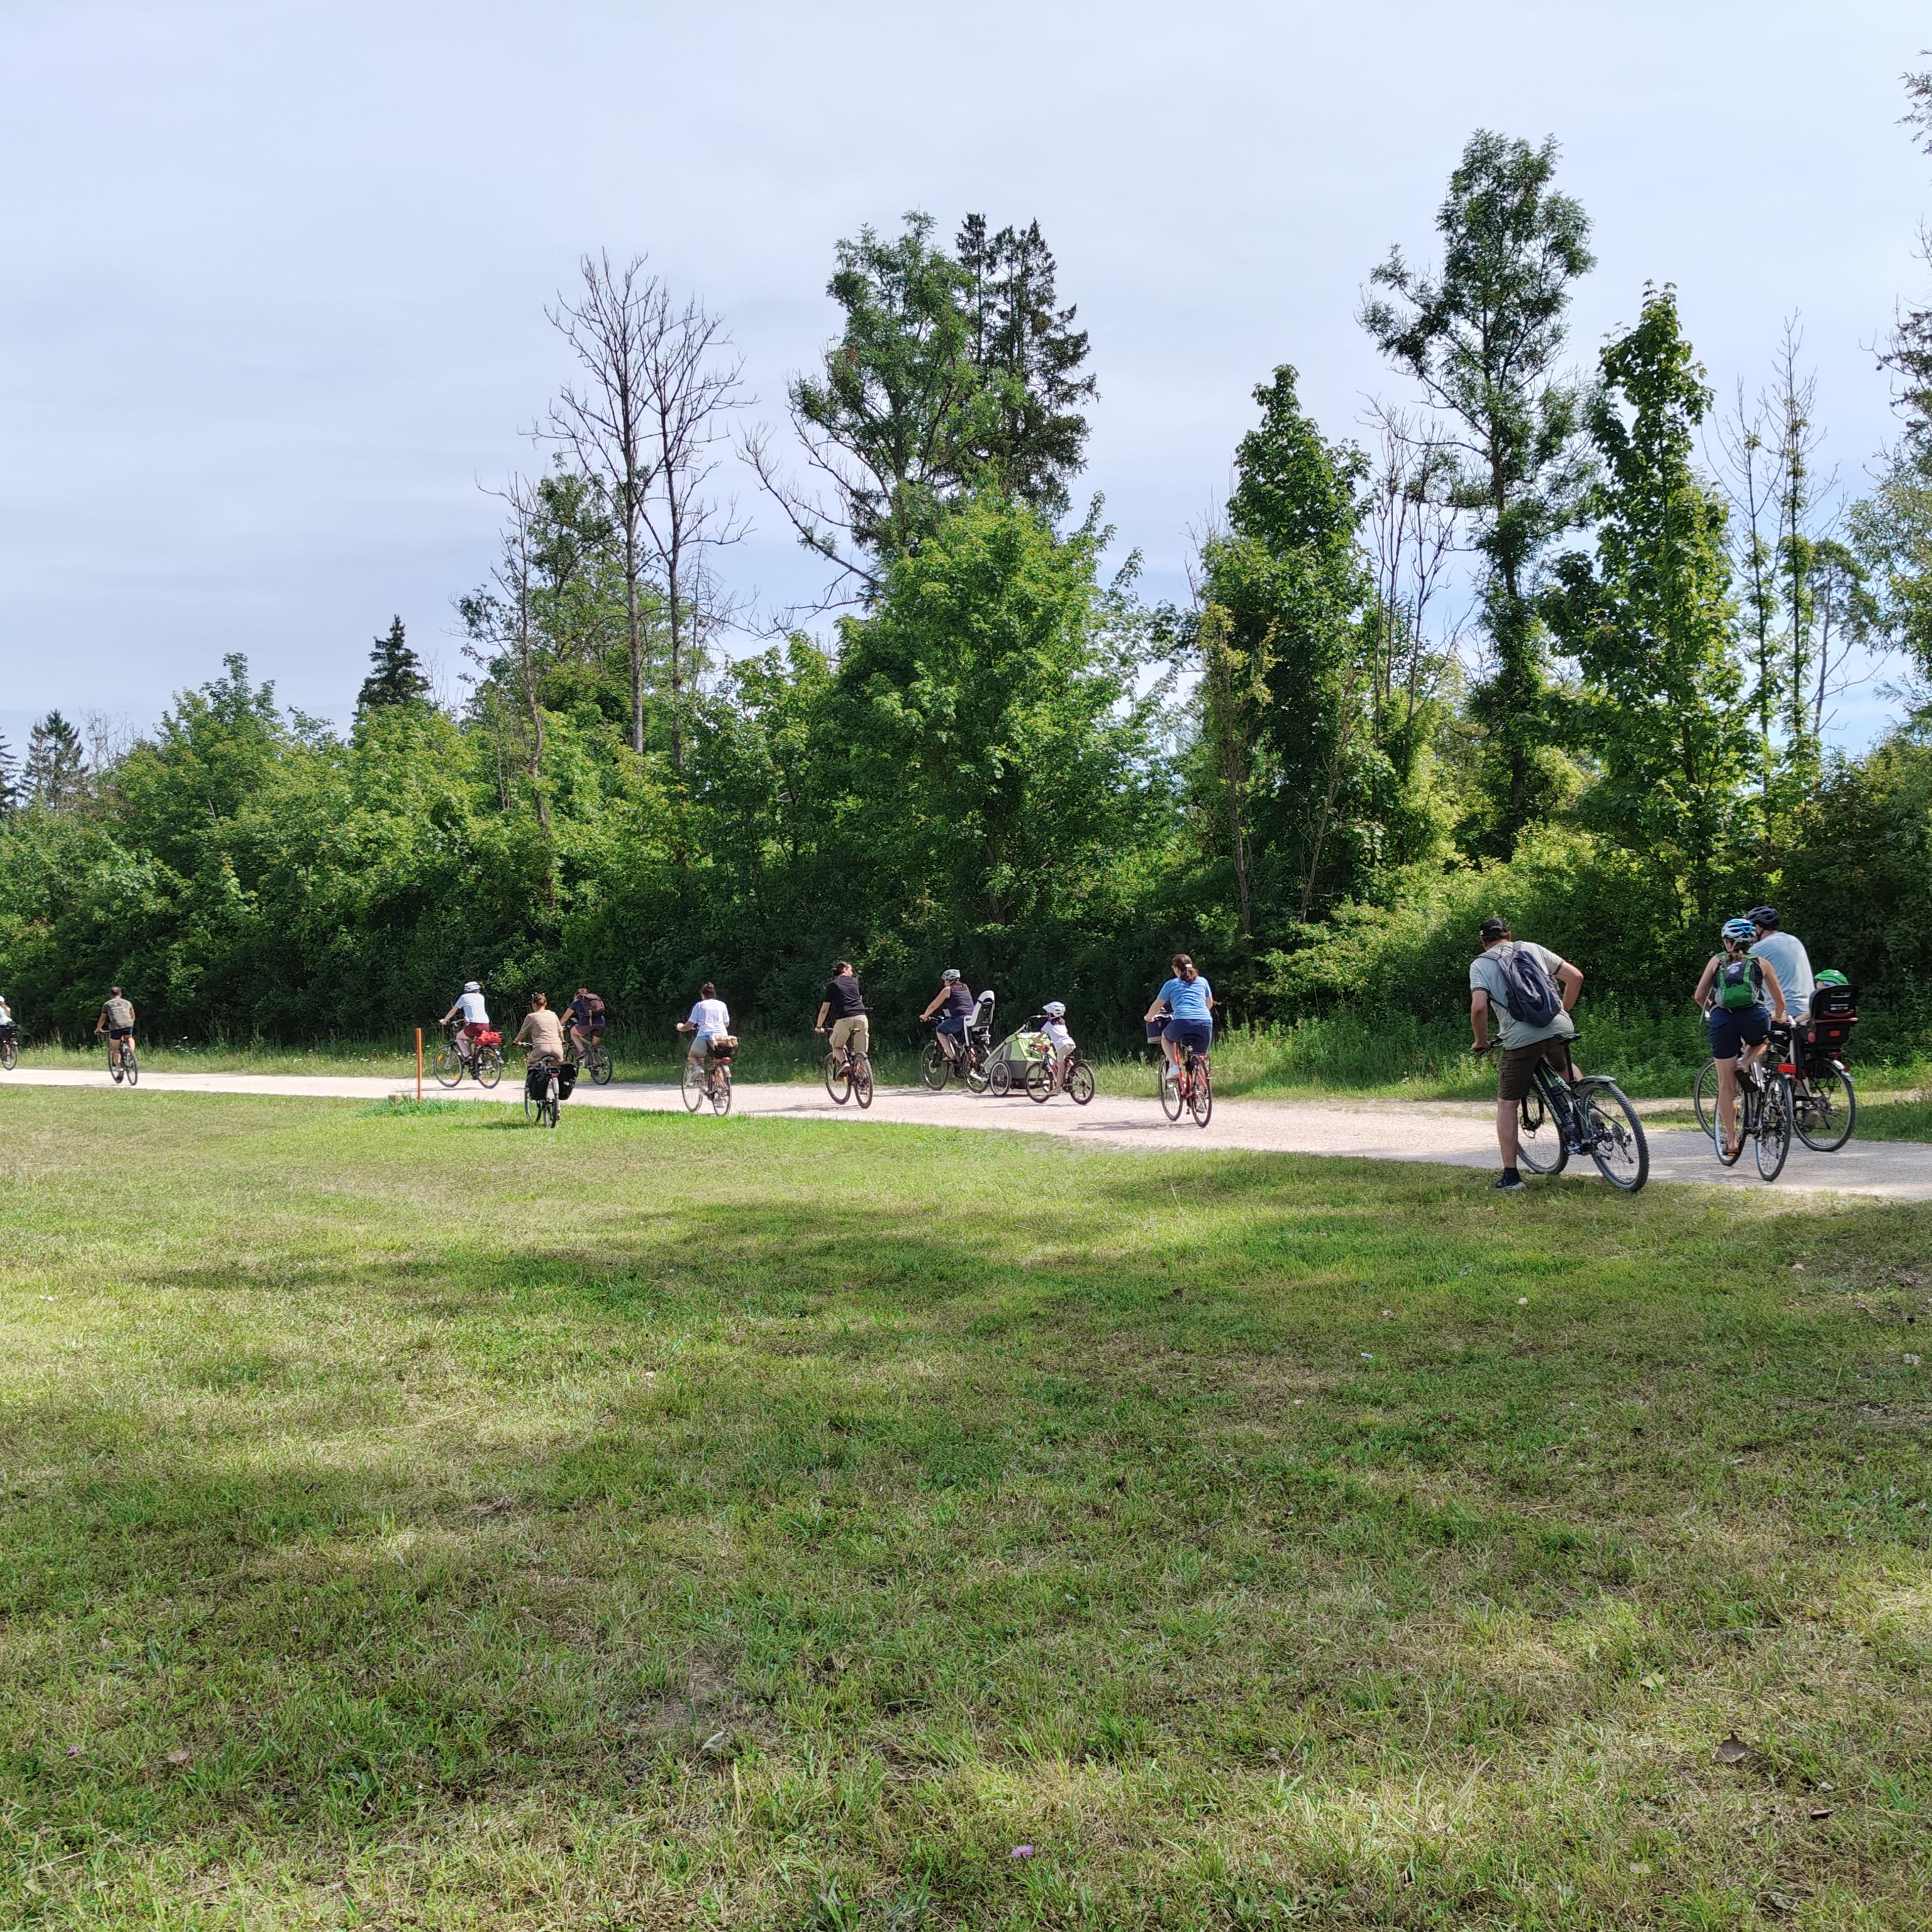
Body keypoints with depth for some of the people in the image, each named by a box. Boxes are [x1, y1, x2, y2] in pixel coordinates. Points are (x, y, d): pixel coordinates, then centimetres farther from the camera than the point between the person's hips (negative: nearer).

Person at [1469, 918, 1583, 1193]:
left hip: (1521, 1038, -3)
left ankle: (1510, 1176, 5)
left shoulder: (1480, 964, 7)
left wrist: (1481, 1041, 7)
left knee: (1507, 1105, 8)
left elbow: (1479, 1007, -9)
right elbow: (1575, 977, 13)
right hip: (1560, 1028, 3)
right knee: (1565, 1069, 38)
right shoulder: (1532, 949, 17)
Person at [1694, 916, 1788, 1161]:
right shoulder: (1761, 962, 18)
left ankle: (1731, 1141, 8)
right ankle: (1747, 1065, 9)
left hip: (1722, 1020, 0)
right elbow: (1780, 1000, 22)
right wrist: (1779, 1019, 42)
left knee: (1726, 1085, 8)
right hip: (1754, 1017, 0)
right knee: (1762, 1041, 38)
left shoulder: (1717, 961, 18)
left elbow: (1699, 996, 14)